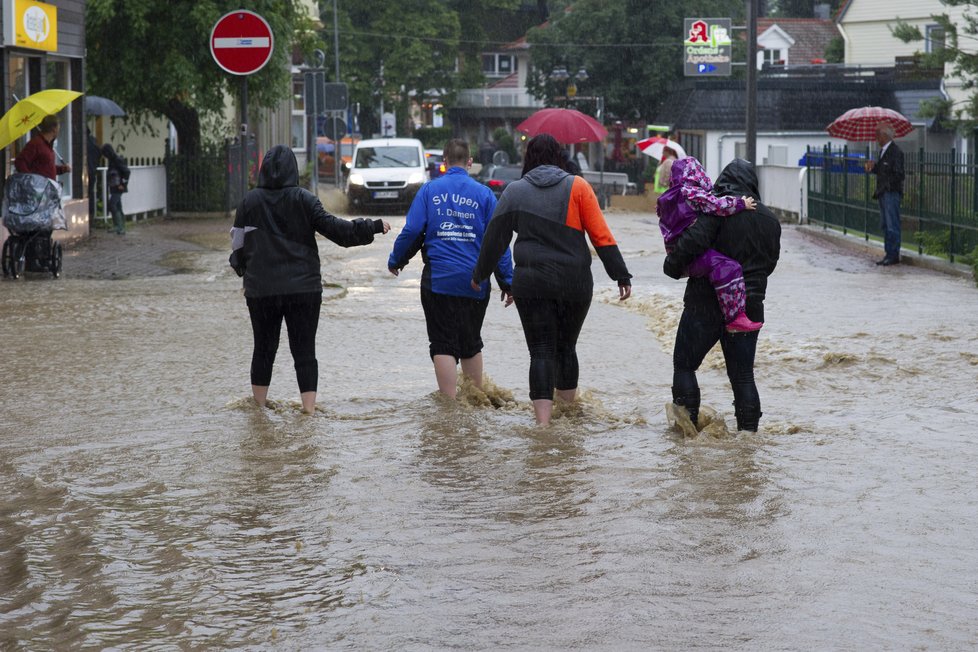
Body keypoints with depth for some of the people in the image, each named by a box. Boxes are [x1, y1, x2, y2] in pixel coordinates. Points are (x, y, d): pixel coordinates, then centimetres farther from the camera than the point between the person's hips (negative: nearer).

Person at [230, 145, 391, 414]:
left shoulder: (250, 201, -1)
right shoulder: (303, 199, -6)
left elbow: (238, 243, 4)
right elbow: (332, 227, -11)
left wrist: (243, 269, 24)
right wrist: (372, 227, -5)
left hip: (261, 290, 2)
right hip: (303, 288, -2)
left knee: (264, 350, 14)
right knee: (304, 351, 3)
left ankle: (258, 406, 21)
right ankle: (309, 409, -2)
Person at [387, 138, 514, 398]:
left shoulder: (429, 190, 2)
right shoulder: (483, 194, 3)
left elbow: (412, 231, -3)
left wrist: (395, 261, 12)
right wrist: (507, 282, 3)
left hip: (438, 279, -2)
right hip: (475, 284, 2)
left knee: (443, 346, 0)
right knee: (471, 344, 18)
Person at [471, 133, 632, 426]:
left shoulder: (514, 192, 4)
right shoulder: (577, 186, 1)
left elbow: (495, 238, 9)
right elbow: (601, 235, -4)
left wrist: (479, 275, 23)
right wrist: (621, 275, -1)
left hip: (531, 284, -1)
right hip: (575, 284, 1)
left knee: (541, 351, -1)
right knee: (566, 347, 17)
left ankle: (543, 422, -14)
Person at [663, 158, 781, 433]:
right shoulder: (769, 218, 8)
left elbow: (693, 241, -24)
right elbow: (770, 263, 17)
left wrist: (672, 266, -9)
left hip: (707, 302, -5)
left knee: (684, 363, 9)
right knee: (742, 372, 11)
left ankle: (687, 421, 5)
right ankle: (749, 428, 9)